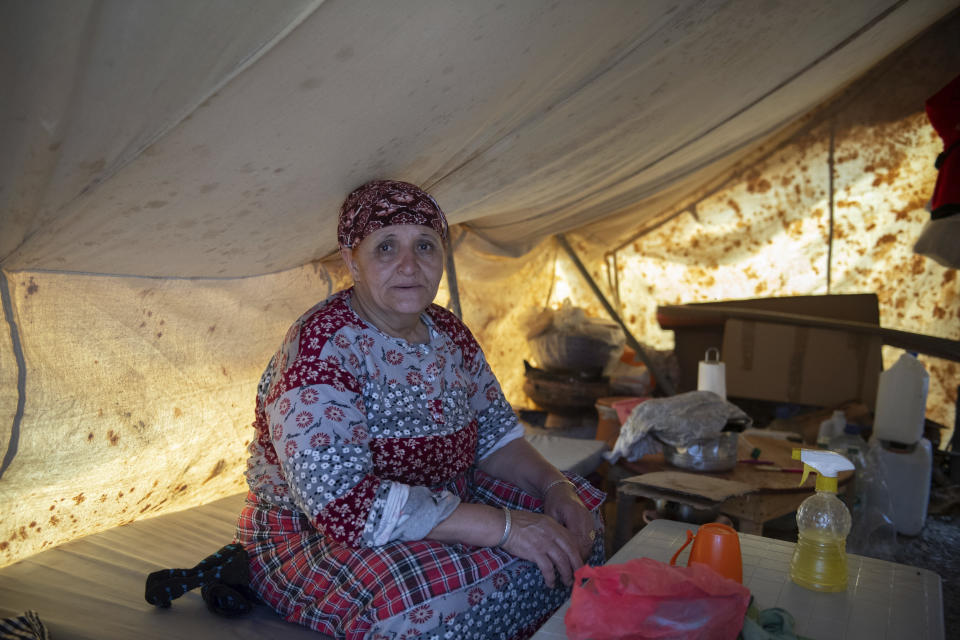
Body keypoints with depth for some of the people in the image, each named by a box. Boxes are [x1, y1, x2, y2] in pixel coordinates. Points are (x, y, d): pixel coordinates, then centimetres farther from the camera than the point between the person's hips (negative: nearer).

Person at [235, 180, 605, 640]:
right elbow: (345, 504, -31)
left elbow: (496, 435, 10)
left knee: (576, 521, -3)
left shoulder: (449, 334, 1)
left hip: (439, 503, 8)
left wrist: (554, 485, -11)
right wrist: (502, 526, -32)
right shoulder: (320, 349, -23)